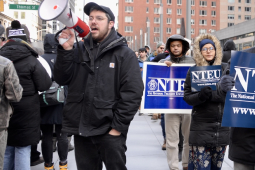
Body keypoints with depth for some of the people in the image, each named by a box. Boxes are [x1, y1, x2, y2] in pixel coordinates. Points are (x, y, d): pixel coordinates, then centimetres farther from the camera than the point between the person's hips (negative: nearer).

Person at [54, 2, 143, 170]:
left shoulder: (125, 54, -3)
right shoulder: (79, 50, 9)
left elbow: (133, 92, -9)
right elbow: (61, 79, 3)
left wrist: (118, 126, -13)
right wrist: (66, 50, -10)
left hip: (109, 130, -4)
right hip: (81, 128, 4)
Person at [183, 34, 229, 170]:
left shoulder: (225, 69, 7)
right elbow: (187, 97, -1)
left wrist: (211, 95, -16)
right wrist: (200, 96, -21)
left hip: (222, 127, 2)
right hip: (201, 127, -2)